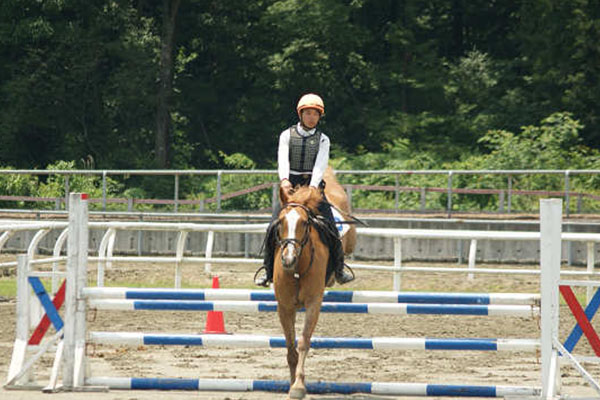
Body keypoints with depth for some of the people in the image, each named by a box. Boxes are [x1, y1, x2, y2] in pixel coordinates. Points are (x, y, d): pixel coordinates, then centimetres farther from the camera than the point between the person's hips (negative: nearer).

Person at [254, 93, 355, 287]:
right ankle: (268, 268, 1)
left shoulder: (322, 140, 7)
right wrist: (284, 179, -31)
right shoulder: (287, 135, 7)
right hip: (289, 186, 0)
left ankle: (339, 268, 2)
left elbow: (320, 165, -8)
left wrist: (313, 186, -27)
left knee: (330, 227, -12)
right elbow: (282, 159, -10)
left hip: (313, 186, 0)